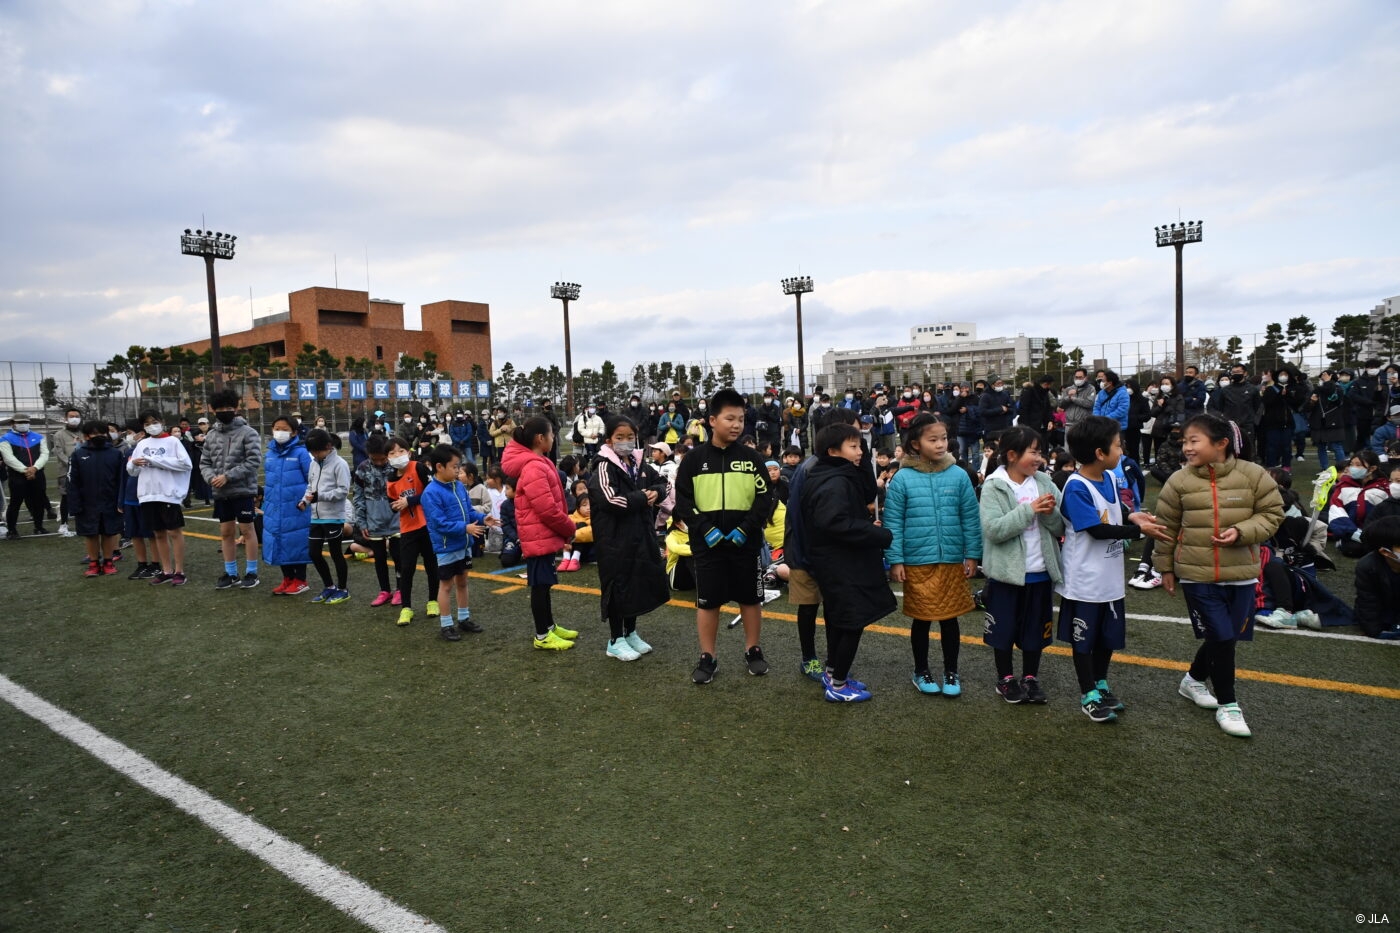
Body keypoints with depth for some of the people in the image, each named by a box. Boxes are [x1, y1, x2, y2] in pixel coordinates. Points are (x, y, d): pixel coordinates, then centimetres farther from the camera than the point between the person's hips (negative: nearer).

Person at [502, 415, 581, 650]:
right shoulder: (534, 468, -23)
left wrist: (564, 529, 11)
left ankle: (550, 626, 31)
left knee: (544, 583, 18)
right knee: (540, 584, 1)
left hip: (544, 535, 10)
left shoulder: (537, 463, 11)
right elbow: (547, 509, -25)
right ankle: (542, 636, 11)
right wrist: (569, 528, -10)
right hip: (540, 537, -10)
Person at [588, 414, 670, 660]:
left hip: (641, 535, 7)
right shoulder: (604, 467, -13)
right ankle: (615, 640, 16)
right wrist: (643, 499, -15)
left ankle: (630, 633, 31)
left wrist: (656, 492, -5)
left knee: (640, 584, 15)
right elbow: (611, 500, -26)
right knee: (617, 587, 2)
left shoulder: (640, 464, 9)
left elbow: (663, 483, 18)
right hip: (614, 539, -7)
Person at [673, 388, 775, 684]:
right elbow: (683, 500, -2)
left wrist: (746, 528, -12)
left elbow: (765, 498, 0)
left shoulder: (750, 458, 1)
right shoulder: (695, 458, -2)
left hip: (746, 543, 1)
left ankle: (753, 651, 30)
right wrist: (705, 529, -14)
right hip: (708, 544, -1)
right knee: (707, 602, 6)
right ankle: (707, 658, 20)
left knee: (750, 599, 12)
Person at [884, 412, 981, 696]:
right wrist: (895, 560, -8)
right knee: (921, 619, 12)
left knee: (949, 618, 12)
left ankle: (951, 673, 30)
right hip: (916, 562, -1)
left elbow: (970, 518, 2)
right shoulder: (902, 479, -8)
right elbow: (892, 523, -6)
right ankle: (921, 671, 31)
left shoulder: (959, 476, -2)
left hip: (952, 561, 2)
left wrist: (972, 555, 1)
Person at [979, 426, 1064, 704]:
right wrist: (1028, 509, -25)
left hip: (1040, 572, 4)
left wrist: (1050, 513, -20)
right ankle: (1006, 678, 30)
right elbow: (993, 529, -22)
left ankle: (1031, 677, 34)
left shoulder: (1045, 482, -2)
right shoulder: (993, 487, -12)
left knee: (1036, 628, 16)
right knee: (1004, 628, 11)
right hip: (1006, 572, -3)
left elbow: (1062, 528, 0)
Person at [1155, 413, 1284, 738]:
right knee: (1221, 637, -1)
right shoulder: (1179, 481, -6)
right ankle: (1227, 704, 17)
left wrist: (1241, 532, -19)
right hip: (1196, 575, -2)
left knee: (1226, 637, 13)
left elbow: (1272, 515, 0)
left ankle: (1194, 680, 39)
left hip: (1241, 574, 2)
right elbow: (1167, 527, 2)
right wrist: (1165, 567, 7)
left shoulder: (1253, 475, -6)